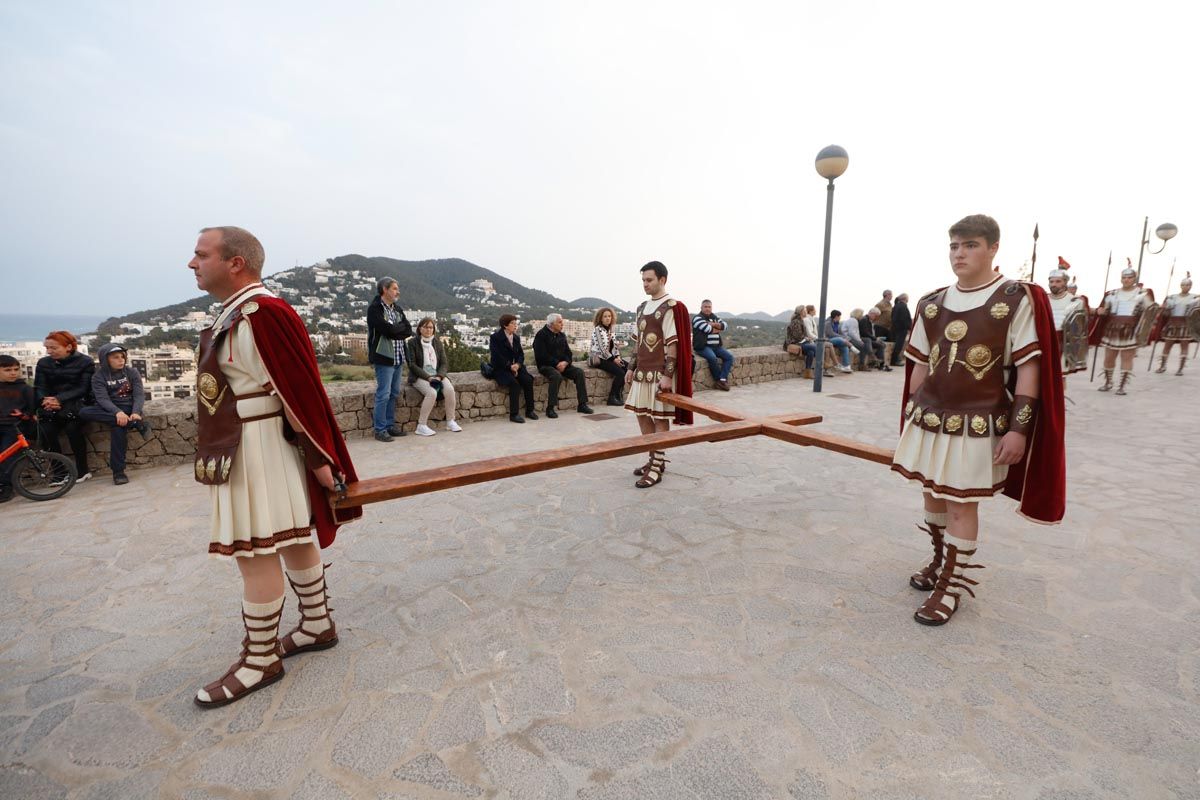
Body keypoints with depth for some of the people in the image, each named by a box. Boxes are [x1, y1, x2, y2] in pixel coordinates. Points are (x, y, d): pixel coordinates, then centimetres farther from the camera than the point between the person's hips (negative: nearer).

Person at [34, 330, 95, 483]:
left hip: (78, 402, -4)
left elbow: (83, 388, -8)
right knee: (46, 431, -25)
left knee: (72, 427, -31)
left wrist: (60, 399, -22)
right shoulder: (43, 363, 12)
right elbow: (39, 387, 4)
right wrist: (45, 400, -19)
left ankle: (82, 471, -21)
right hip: (52, 404, 4)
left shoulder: (85, 362, -1)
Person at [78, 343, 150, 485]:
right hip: (110, 410, 2)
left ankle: (118, 471, -27)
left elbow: (139, 395, -6)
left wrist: (136, 412, -26)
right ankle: (136, 424, -35)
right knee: (83, 412, -29)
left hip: (129, 408, -2)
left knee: (118, 428, -34)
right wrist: (117, 412, -33)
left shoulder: (132, 372, 5)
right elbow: (102, 399, -12)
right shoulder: (98, 376, 3)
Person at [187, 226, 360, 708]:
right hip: (241, 451, 10)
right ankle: (317, 626, 31)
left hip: (259, 452, -10)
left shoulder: (264, 312, -18)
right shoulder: (234, 314, 13)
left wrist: (319, 456, -19)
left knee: (255, 554, 1)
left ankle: (260, 661, 17)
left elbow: (303, 389, -21)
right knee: (294, 542, 16)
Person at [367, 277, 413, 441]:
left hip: (398, 357, 8)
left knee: (394, 393, 13)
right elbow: (388, 329, -22)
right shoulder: (375, 309, -9)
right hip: (383, 357, -8)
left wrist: (394, 330, -12)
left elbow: (409, 330, 4)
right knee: (383, 394, -5)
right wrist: (400, 327, -4)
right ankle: (380, 430, 4)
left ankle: (390, 425, 24)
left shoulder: (397, 309, 14)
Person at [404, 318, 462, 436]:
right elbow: (412, 365, -9)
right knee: (432, 392, -32)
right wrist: (428, 377, -18)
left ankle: (450, 422, -10)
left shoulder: (437, 342, 11)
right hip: (419, 377, -4)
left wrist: (439, 376, -12)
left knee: (449, 389, -25)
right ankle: (421, 426, -23)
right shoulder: (412, 342, -3)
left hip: (437, 375, 4)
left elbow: (443, 363, 8)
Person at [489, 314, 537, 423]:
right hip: (500, 369, -6)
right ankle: (514, 414, -24)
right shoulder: (495, 337, -6)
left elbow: (521, 353, 11)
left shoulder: (516, 337, 13)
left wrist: (518, 364, -10)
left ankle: (529, 411, -11)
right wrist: (510, 366, -18)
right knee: (514, 383, -30)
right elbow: (496, 356, -14)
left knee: (528, 380, -20)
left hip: (515, 366, 6)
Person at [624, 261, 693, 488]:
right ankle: (655, 459, 26)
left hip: (660, 373, -8)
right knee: (642, 415, 12)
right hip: (643, 372, 8)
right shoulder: (642, 307, 14)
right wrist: (631, 368, 16)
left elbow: (672, 344, -15)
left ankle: (657, 468, 7)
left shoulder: (670, 307, -11)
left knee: (660, 418, -1)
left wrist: (668, 375, -20)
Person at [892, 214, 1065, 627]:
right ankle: (941, 561, 37)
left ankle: (952, 585, 16)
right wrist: (912, 416, 11)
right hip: (929, 419, 5)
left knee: (961, 502, 1)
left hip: (977, 424, -5)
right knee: (932, 493, 16)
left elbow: (1029, 367, -10)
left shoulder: (1016, 299, -8)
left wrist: (1017, 428, -14)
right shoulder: (931, 304, 6)